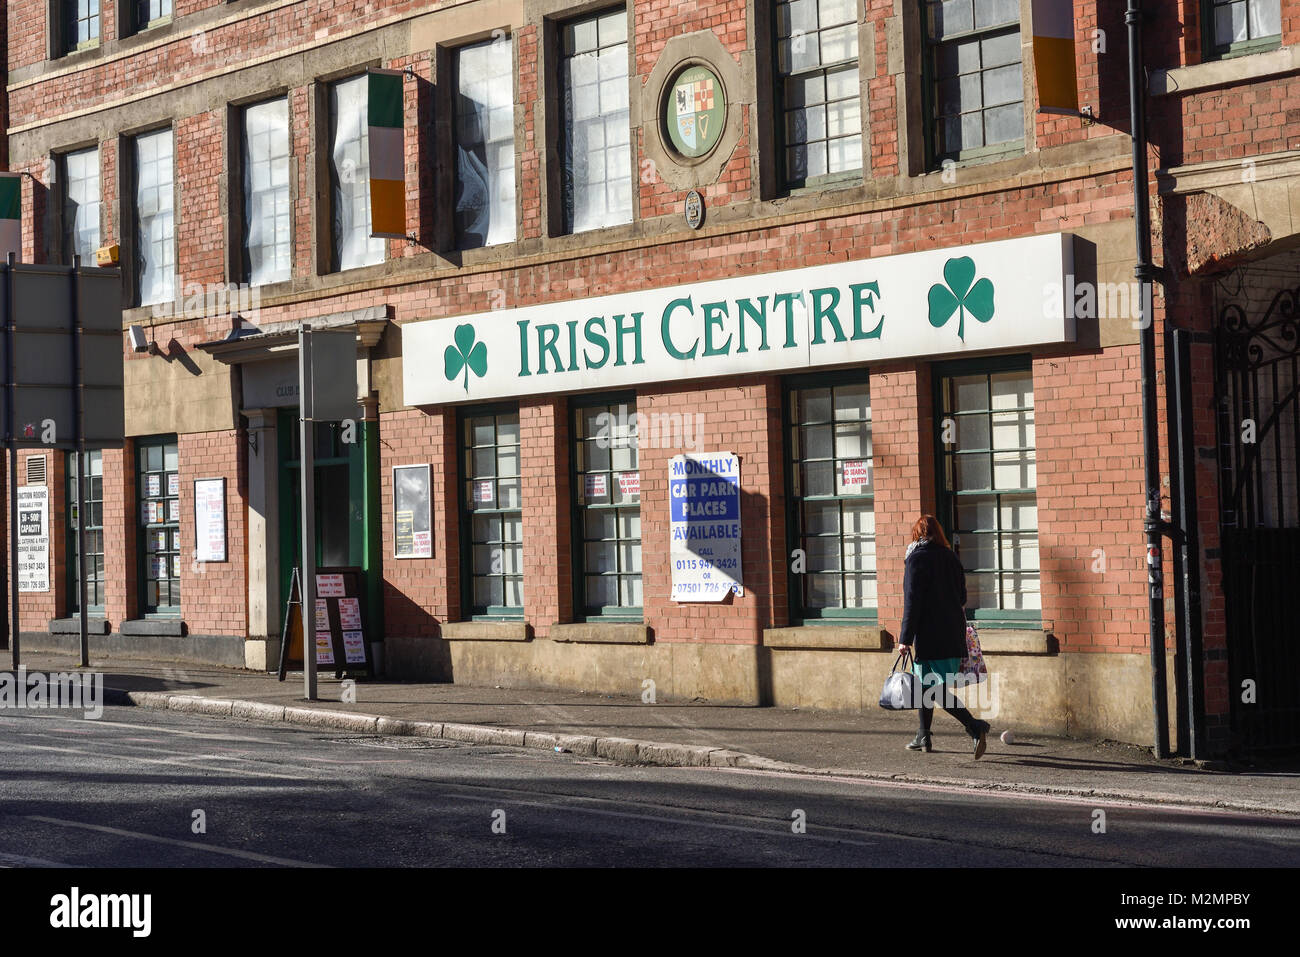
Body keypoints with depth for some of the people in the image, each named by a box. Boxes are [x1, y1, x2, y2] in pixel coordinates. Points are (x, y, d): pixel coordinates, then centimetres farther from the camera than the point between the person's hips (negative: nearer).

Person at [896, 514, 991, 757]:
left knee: (936, 689, -10)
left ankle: (975, 727, -24)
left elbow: (913, 601, -14)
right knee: (925, 684, 19)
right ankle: (923, 736, 23)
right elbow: (962, 598, 16)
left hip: (929, 635, -7)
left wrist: (905, 637, -12)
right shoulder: (951, 558, 11)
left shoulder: (917, 558, -9)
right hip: (953, 635, 7)